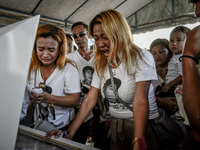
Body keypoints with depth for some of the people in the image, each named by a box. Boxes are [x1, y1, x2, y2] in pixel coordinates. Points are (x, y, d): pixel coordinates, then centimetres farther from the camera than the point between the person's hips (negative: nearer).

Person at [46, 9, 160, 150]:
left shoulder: (142, 58, -16)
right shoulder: (101, 66, 1)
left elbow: (140, 103, -27)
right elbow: (89, 101, -2)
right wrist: (69, 133, -7)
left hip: (144, 127, -4)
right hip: (116, 127, 5)